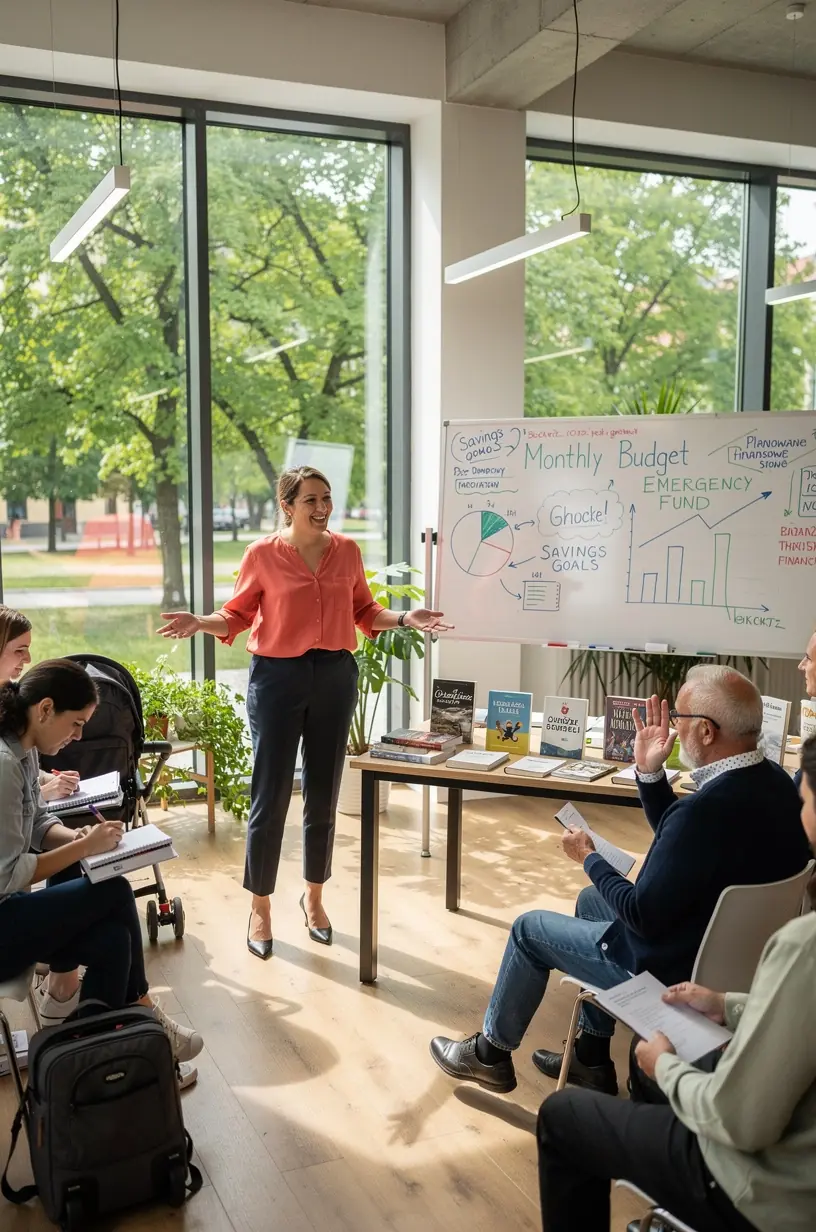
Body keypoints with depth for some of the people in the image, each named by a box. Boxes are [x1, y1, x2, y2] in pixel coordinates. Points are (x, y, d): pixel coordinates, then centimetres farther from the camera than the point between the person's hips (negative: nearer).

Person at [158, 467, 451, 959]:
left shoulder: (347, 551, 4)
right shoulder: (262, 554, -5)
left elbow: (365, 612, 12)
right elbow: (238, 616, 0)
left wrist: (406, 619, -2)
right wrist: (200, 623, -17)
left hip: (336, 677, 3)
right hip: (277, 677, -3)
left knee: (324, 795, 12)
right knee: (270, 797, 0)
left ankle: (315, 897, 31)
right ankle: (261, 906, 17)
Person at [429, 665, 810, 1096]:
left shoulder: (707, 808, -35)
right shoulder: (774, 782, -5)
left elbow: (644, 916, -26)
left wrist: (589, 859, -10)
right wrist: (650, 772, -4)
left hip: (678, 970, -9)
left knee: (530, 928, 8)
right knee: (592, 899, 27)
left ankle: (491, 1052, 32)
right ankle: (591, 1057, 33)